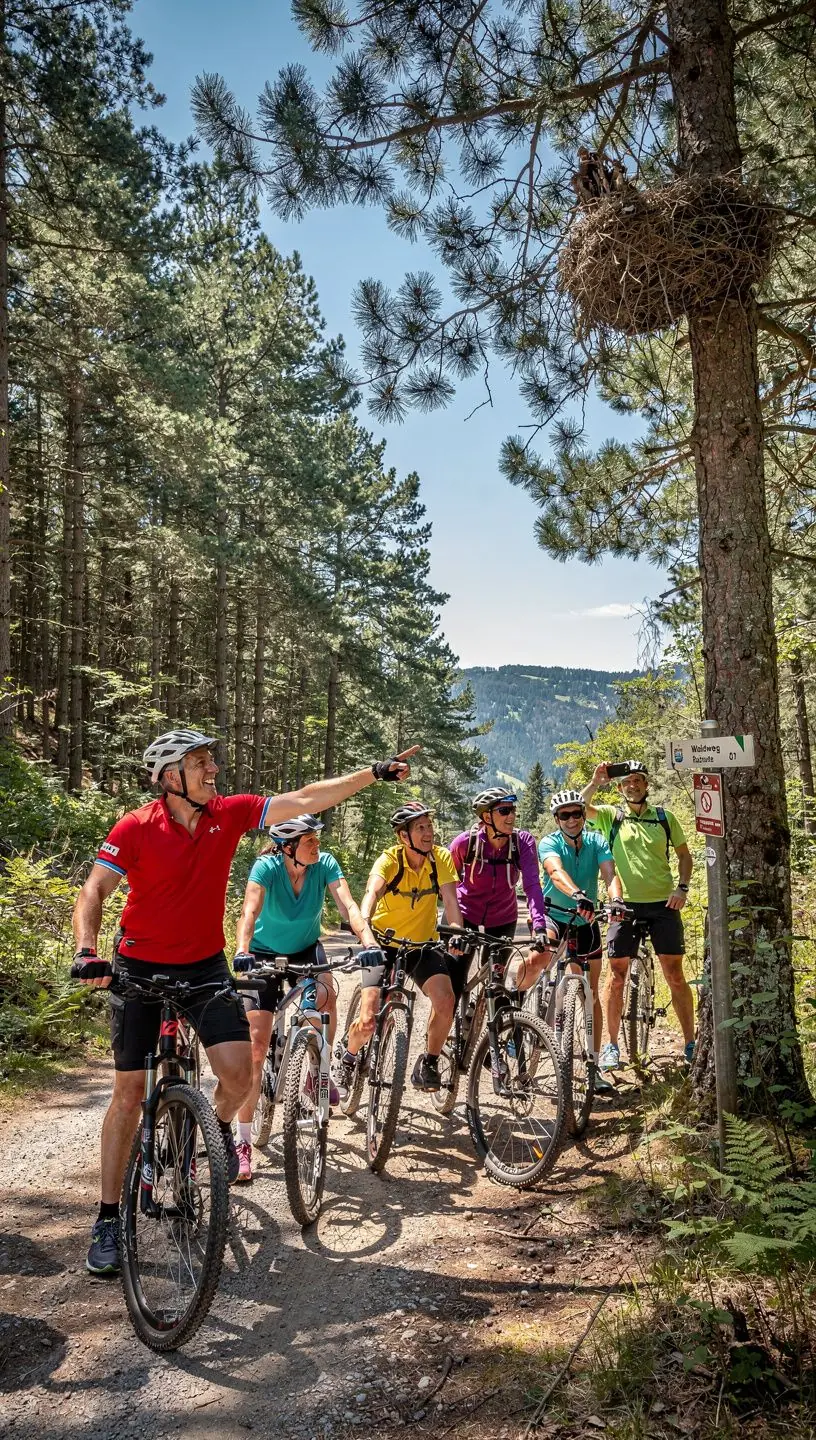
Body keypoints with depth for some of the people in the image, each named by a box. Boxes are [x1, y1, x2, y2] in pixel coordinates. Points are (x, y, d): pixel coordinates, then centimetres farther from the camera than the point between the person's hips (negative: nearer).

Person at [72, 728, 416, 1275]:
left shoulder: (230, 813, -9)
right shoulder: (137, 828, -17)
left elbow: (305, 800, -10)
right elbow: (95, 890, -15)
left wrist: (375, 773, -14)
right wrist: (86, 952, -31)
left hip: (205, 964, 2)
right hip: (140, 966, -2)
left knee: (238, 1072, -13)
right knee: (130, 1091, 3)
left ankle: (220, 1127, 23)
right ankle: (109, 1218, 18)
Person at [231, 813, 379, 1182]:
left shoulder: (325, 864, -19)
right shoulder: (266, 866, -26)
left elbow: (348, 906, -29)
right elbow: (250, 912, -38)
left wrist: (369, 943, -46)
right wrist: (242, 952, -56)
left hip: (305, 949, 2)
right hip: (265, 954, -2)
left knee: (325, 996, -30)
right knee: (256, 1046, -7)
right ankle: (243, 1142, 4)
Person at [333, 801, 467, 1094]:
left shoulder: (441, 857, -10)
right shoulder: (389, 860, -18)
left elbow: (450, 901, -16)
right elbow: (371, 893, -35)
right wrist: (364, 927, -54)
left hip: (423, 944, 3)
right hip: (384, 944, -2)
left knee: (446, 1001, -21)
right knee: (369, 1020, -12)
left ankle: (428, 1065, 3)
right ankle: (347, 1052, 23)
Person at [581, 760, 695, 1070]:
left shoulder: (664, 817, 7)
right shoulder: (611, 815, 3)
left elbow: (684, 855, 12)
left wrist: (682, 887, -2)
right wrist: (596, 781, -22)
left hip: (663, 904, 1)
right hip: (625, 904, -1)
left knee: (675, 975, 3)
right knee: (617, 975, 1)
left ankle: (690, 1043, 15)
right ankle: (611, 1045, 13)